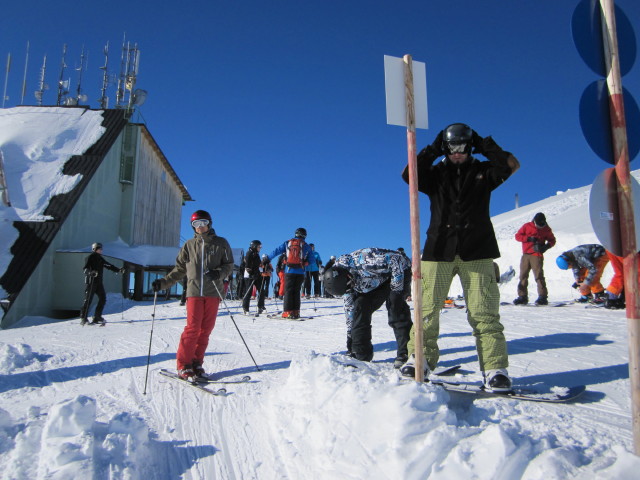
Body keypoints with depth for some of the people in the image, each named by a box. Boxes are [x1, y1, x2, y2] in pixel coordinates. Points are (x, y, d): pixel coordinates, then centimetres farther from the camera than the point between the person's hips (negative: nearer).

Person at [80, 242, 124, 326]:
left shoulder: (100, 258, 16)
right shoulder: (90, 258, -5)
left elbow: (109, 266, 21)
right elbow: (85, 269, -15)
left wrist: (118, 270, 11)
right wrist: (90, 272, -35)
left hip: (99, 282, 7)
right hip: (91, 281, -7)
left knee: (103, 299, 0)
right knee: (88, 300, -6)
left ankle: (97, 317, 8)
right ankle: (83, 318, 3)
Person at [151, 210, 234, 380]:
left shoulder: (220, 243, 8)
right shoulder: (189, 245, 12)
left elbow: (229, 265, 5)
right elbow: (179, 269, 15)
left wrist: (219, 273, -15)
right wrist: (163, 282, 6)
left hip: (213, 292, 0)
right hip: (194, 292, 0)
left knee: (206, 329, 2)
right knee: (192, 328, -7)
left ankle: (196, 362, 13)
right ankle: (183, 365, 2)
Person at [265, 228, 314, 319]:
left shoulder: (287, 243, 7)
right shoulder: (306, 246, 9)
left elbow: (276, 251, 7)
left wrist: (268, 259, 15)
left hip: (289, 271, -1)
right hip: (300, 272, 1)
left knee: (288, 291, 4)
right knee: (296, 291, 11)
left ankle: (288, 312, -2)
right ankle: (296, 312, 8)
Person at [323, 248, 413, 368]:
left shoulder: (362, 260, -39)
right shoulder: (341, 281, -13)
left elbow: (396, 260, -30)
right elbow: (349, 308, -1)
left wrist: (396, 290, -28)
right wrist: (350, 334, 3)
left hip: (398, 272, -6)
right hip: (377, 279, 7)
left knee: (395, 308, -24)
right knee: (361, 305, -7)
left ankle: (406, 354, -18)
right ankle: (361, 354, 2)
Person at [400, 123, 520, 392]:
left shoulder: (483, 171, 15)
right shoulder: (436, 174, 15)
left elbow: (512, 165, -2)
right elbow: (409, 176, -2)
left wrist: (484, 145, 2)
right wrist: (432, 150, -2)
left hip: (477, 252, 0)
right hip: (439, 250, 1)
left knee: (483, 312, -5)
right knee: (428, 307, -3)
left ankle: (495, 368, -1)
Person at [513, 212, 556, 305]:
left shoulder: (546, 229, 5)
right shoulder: (527, 226, 4)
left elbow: (552, 240, 15)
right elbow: (517, 236, 2)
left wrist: (546, 246, -6)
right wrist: (529, 238, -13)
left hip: (537, 255, -2)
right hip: (525, 255, 2)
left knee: (539, 275, -11)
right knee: (523, 276, 4)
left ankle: (543, 297, -7)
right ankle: (522, 296, 12)